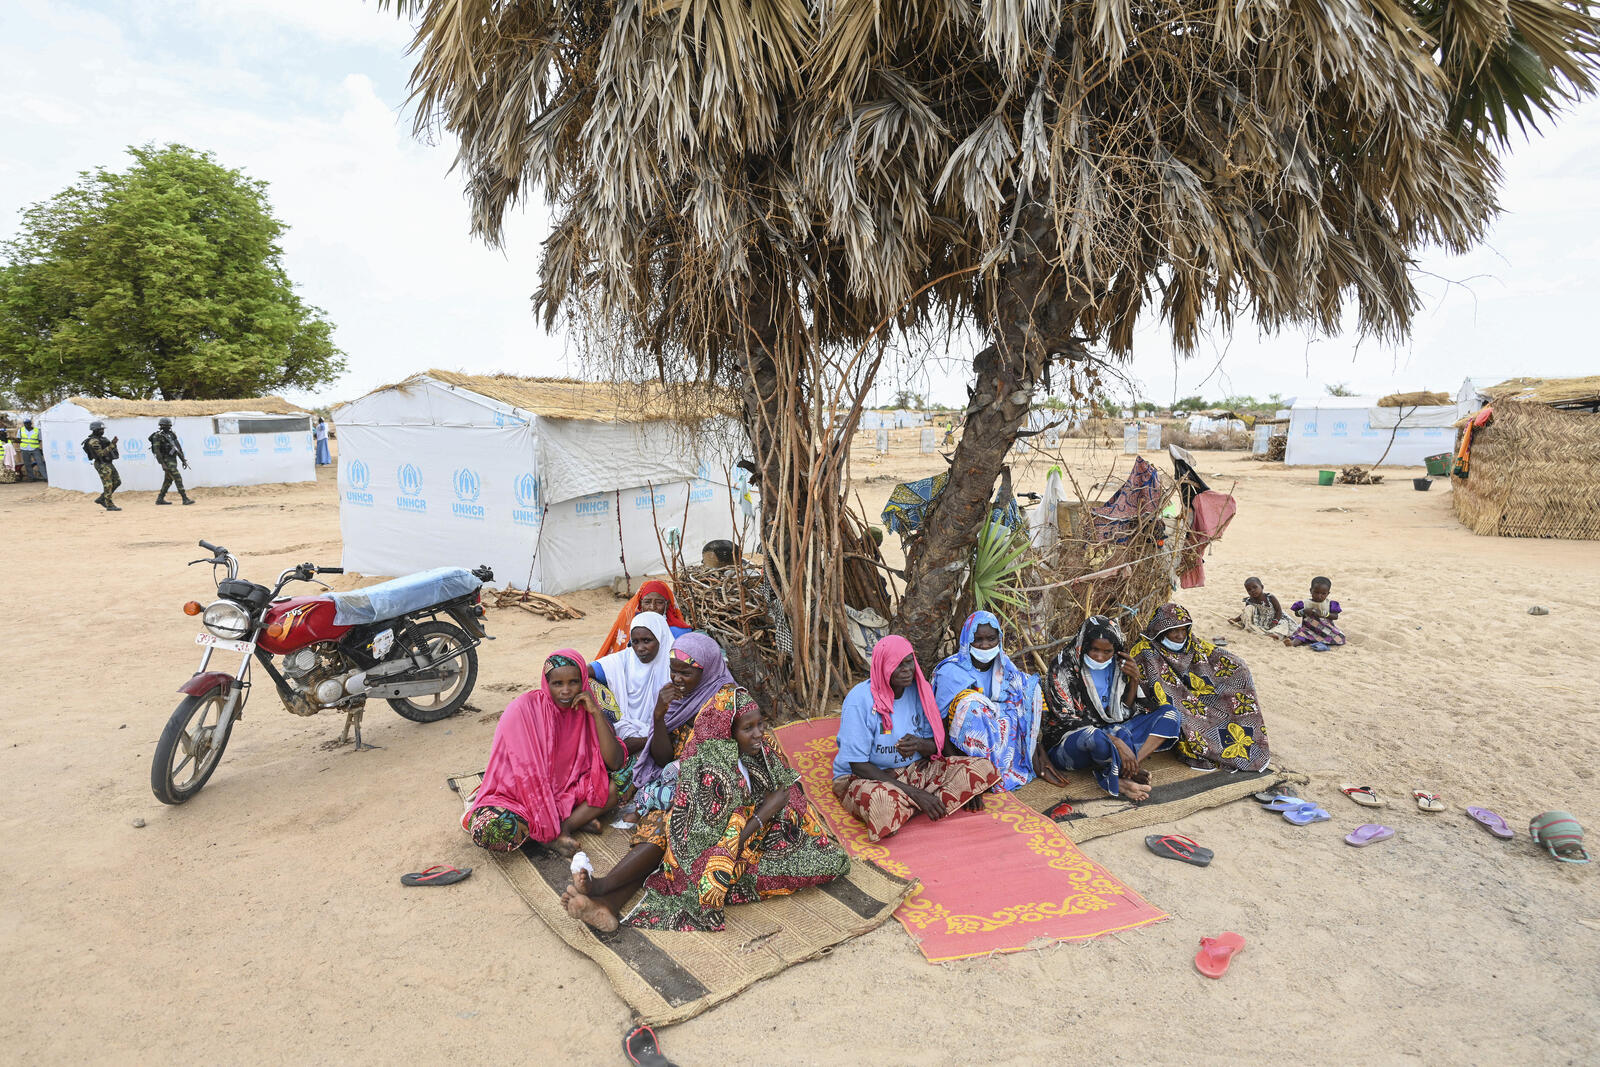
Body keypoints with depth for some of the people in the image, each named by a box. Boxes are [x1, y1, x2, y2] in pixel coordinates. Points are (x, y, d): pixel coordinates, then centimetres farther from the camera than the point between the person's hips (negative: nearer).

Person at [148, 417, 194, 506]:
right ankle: (185, 499, -16)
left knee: (168, 480, 14)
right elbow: (157, 451, -15)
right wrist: (163, 464, -20)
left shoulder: (171, 435, 12)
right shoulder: (157, 436, -11)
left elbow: (179, 448, 15)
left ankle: (160, 499, 23)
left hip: (173, 460, 8)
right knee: (178, 478, -14)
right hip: (167, 461, -8)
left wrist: (183, 460, 11)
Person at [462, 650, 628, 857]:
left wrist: (596, 712, -21)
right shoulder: (524, 709, -16)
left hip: (568, 790, 3)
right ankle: (577, 819, -18)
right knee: (489, 830, -33)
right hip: (521, 793, -3)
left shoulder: (585, 707, -5)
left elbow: (614, 763, -14)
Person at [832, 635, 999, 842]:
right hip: (862, 778, -5)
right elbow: (858, 764, -19)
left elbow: (936, 745, 5)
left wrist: (920, 745, -22)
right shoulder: (860, 700, -18)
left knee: (982, 767, -12)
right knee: (883, 803, -41)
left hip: (913, 770, 5)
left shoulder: (919, 690, -1)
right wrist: (915, 793, -23)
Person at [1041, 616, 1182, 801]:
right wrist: (1115, 742, -27)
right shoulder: (1063, 666, -14)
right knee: (1097, 738, -43)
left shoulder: (1117, 665, 5)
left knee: (1170, 713, -4)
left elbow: (1124, 712, 9)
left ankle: (1126, 769, -22)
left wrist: (1135, 680, -8)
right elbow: (1067, 719, -20)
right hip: (1067, 742, -7)